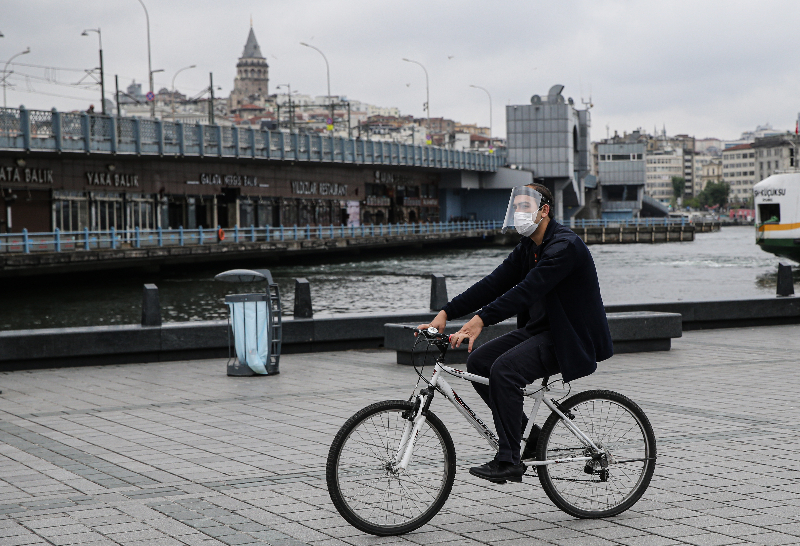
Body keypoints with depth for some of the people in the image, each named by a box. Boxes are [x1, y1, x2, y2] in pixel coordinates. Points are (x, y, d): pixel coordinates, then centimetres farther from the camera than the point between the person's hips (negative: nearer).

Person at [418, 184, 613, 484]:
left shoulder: (565, 245, -19)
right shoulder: (526, 247, 11)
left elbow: (527, 290, -30)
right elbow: (493, 284, 4)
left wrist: (481, 319, -38)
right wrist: (445, 313, -6)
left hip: (570, 338, -10)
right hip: (538, 329, 10)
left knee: (504, 369, -27)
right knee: (478, 361, -2)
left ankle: (509, 461, -21)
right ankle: (527, 431, 8)